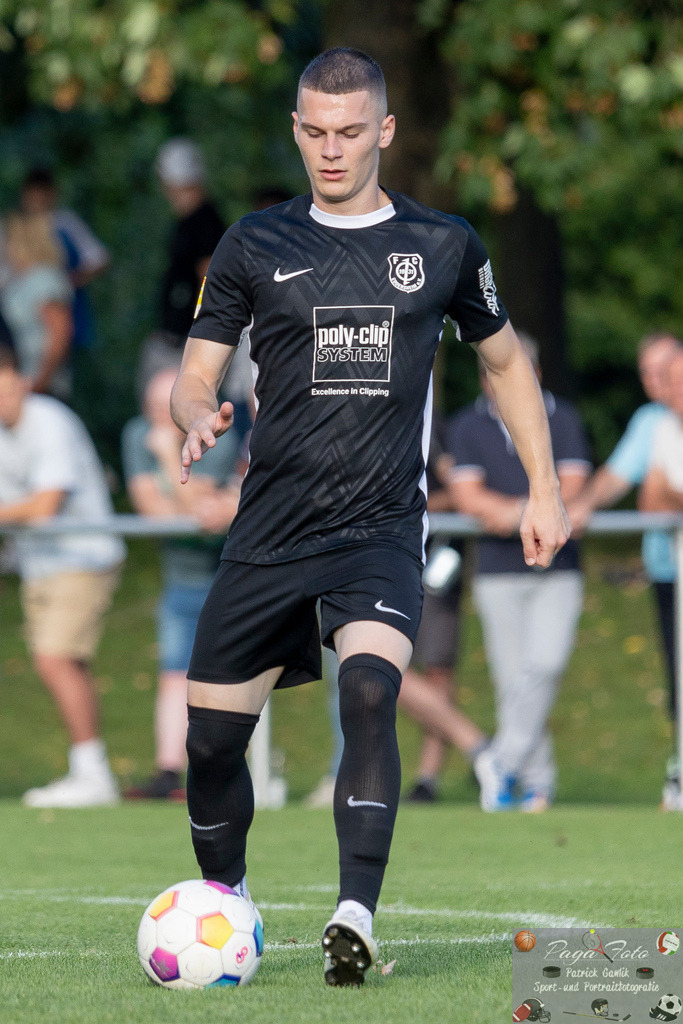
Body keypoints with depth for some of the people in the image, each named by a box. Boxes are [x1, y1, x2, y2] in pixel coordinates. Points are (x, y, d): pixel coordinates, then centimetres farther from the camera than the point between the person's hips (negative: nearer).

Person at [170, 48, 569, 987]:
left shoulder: (443, 246, 6)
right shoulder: (253, 246, 5)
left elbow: (506, 360, 20)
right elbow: (196, 375, 6)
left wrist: (544, 486, 14)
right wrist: (198, 418, -18)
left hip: (382, 529, -2)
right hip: (270, 531, 2)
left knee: (370, 690, -28)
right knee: (211, 736, 3)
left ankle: (356, 918, -31)